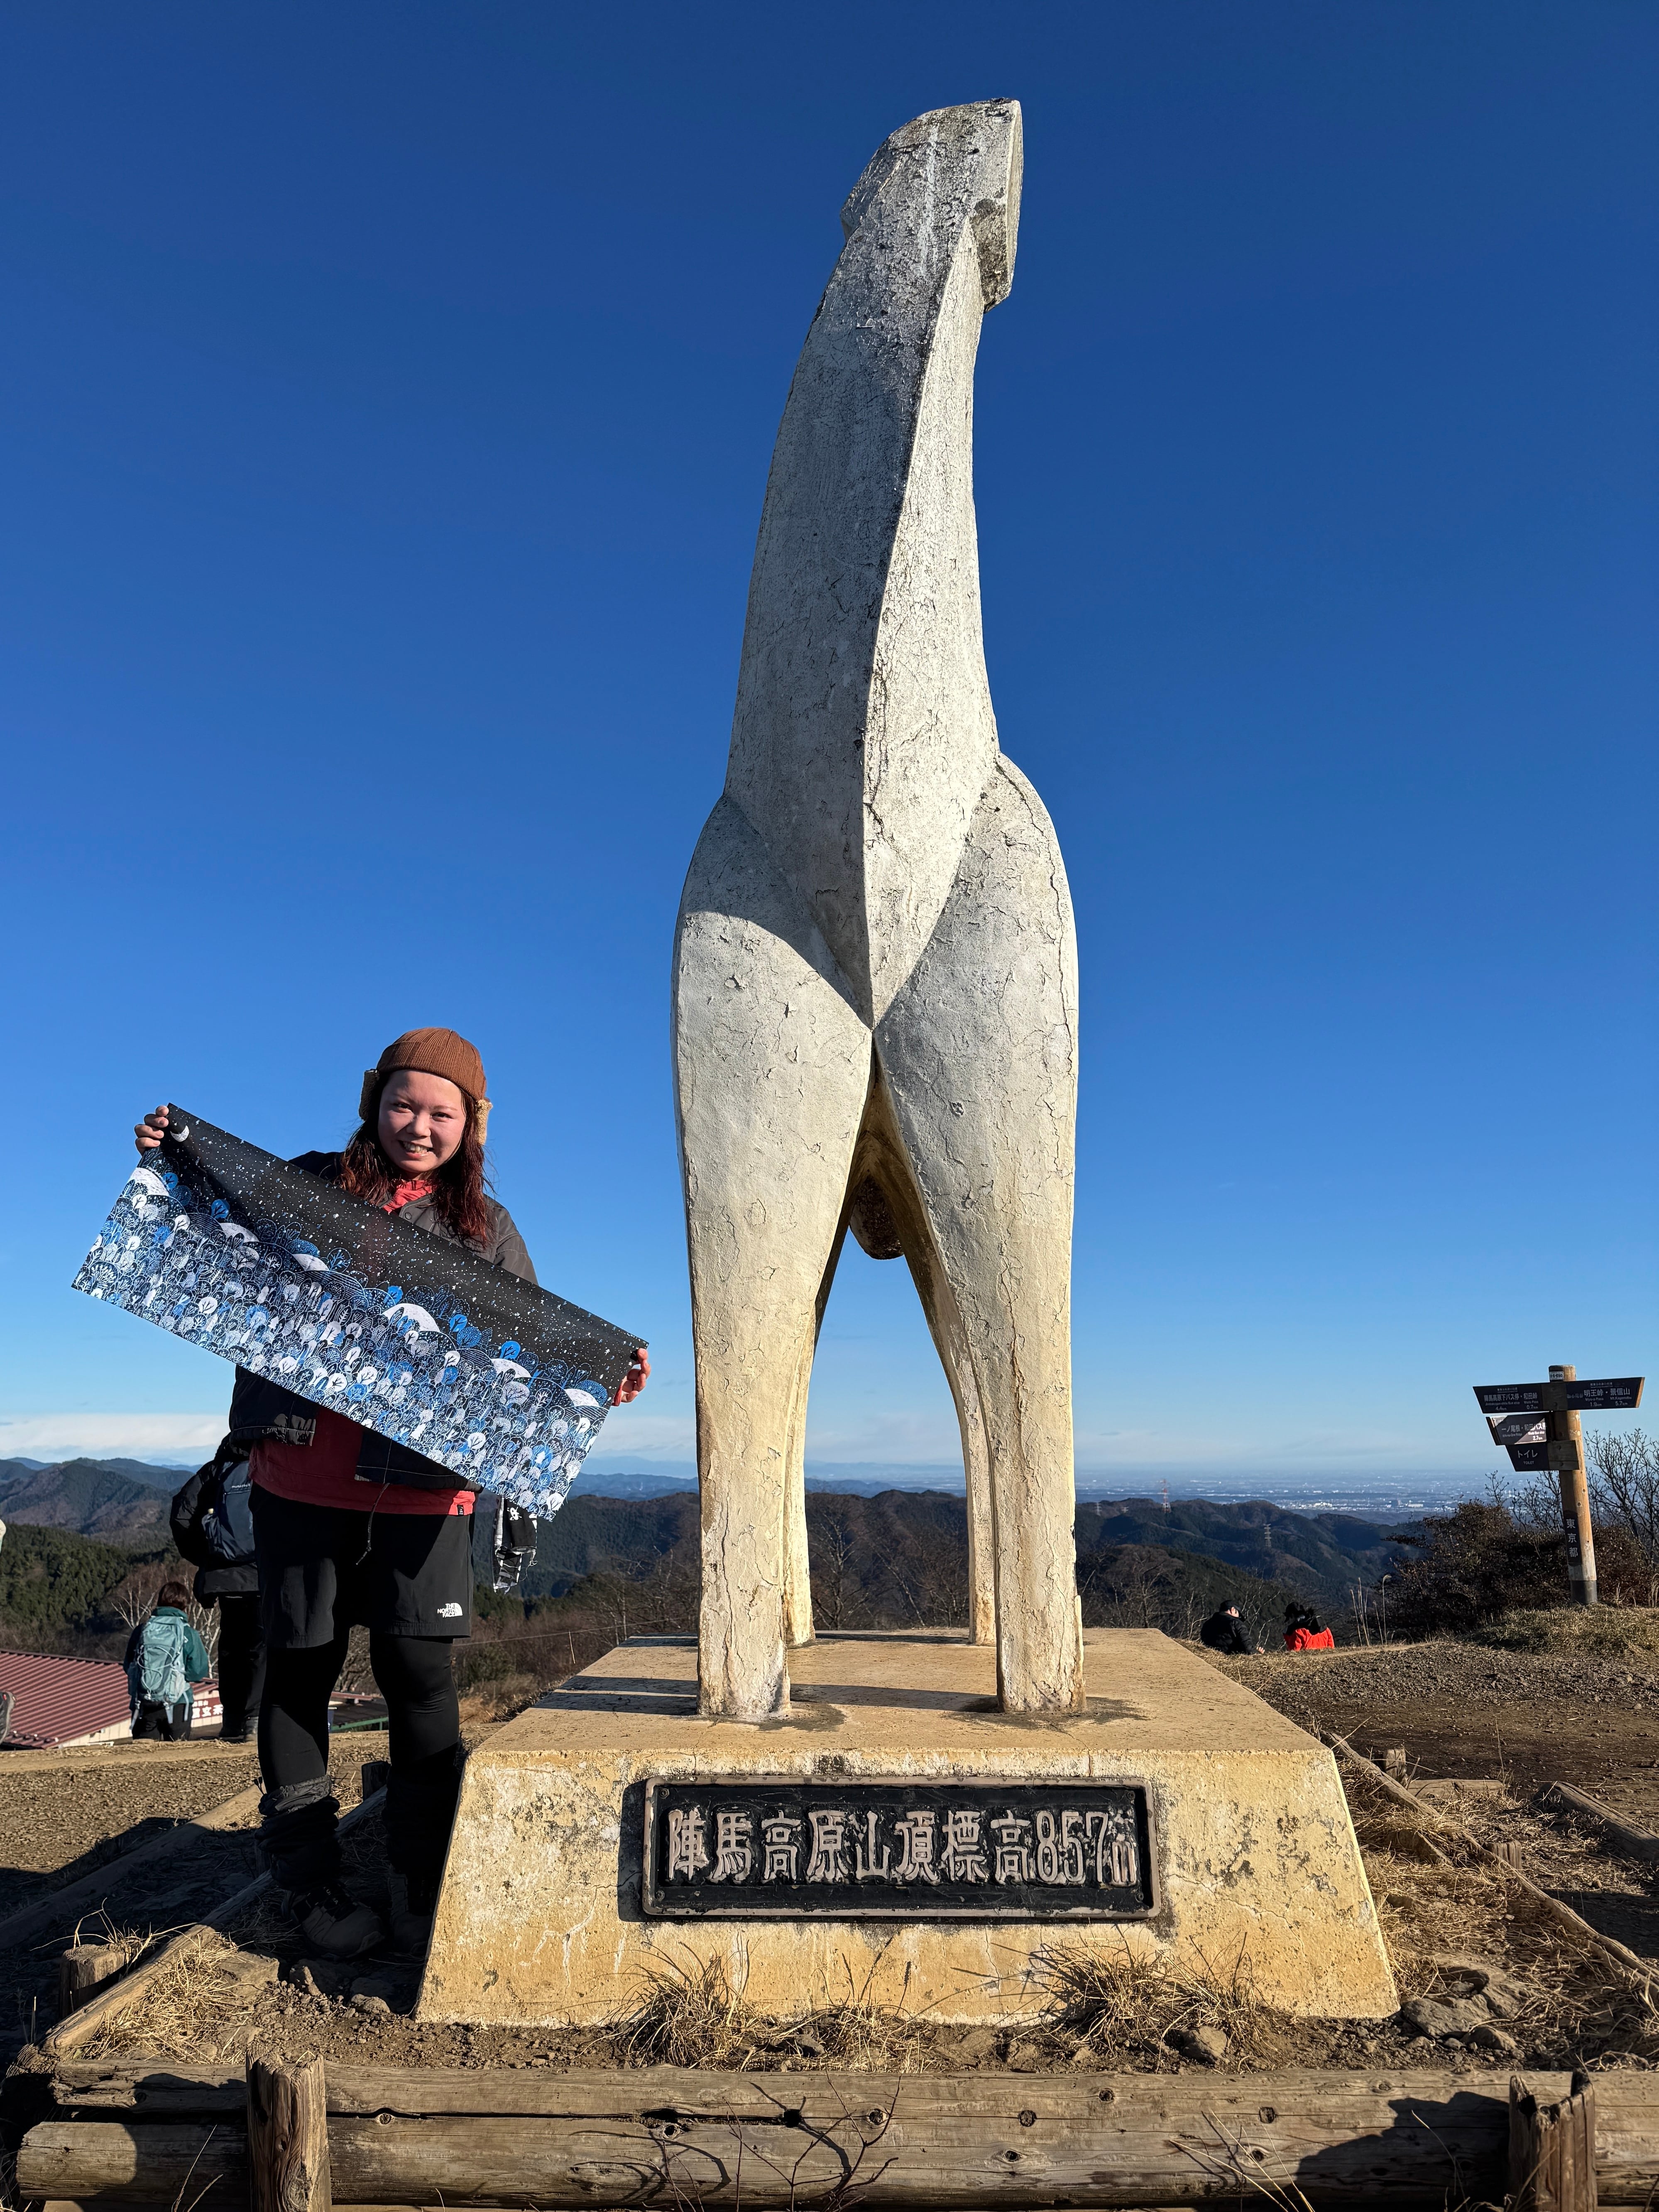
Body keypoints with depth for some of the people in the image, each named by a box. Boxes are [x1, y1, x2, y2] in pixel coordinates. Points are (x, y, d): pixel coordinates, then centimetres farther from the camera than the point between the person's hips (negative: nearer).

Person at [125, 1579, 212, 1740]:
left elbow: (128, 1666, 12)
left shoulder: (141, 1630, 3)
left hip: (143, 1704, 2)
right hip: (176, 1703, -2)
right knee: (178, 1749, 3)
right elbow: (200, 1672, -4)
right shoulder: (188, 1633, -4)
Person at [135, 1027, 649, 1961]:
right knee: (302, 1670, 10)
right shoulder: (309, 1186, 6)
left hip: (422, 1487, 0)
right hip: (301, 1478, 1)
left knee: (420, 1674, 1)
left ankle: (424, 1890, 19)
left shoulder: (485, 1230, 6)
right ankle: (311, 1881, 30)